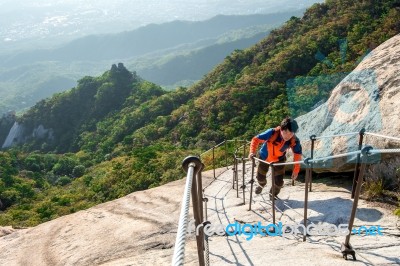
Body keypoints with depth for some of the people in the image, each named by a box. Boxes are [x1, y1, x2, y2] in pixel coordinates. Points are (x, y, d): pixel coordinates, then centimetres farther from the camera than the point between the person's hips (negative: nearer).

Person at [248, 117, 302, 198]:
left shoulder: (294, 141, -32)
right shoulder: (272, 133, -39)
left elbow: (297, 155, -16)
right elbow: (256, 139, -30)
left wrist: (296, 171, -15)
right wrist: (252, 152, -44)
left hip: (279, 159, 1)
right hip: (264, 157, 0)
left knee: (279, 182, -4)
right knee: (260, 177, 19)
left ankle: (273, 193, 32)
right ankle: (261, 184, 59)